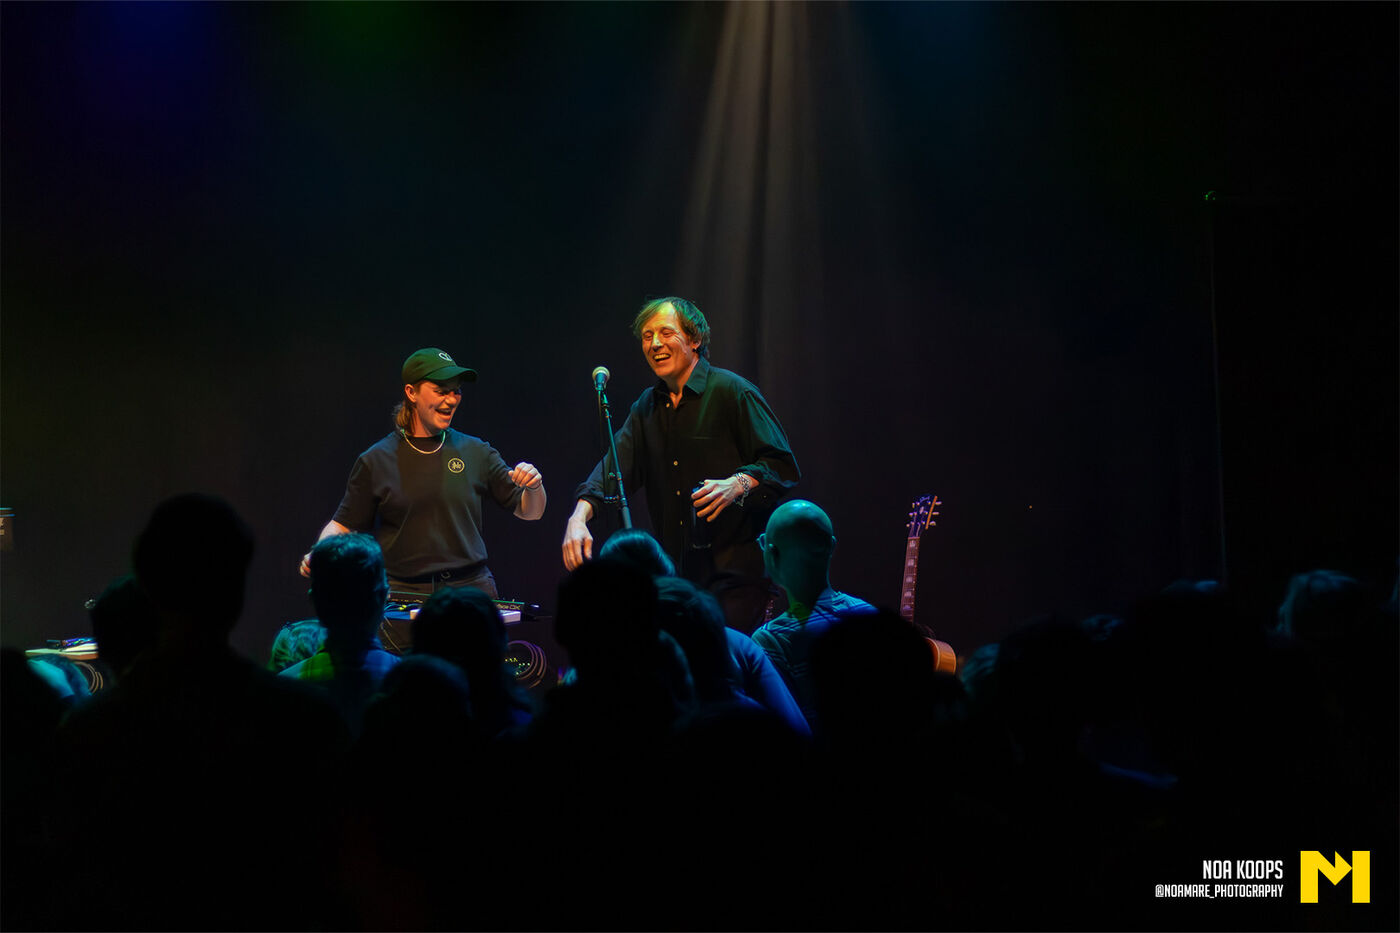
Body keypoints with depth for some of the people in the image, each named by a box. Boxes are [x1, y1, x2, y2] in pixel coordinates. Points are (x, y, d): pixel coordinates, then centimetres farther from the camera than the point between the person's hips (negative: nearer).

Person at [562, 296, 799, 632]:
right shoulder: (647, 407, 15)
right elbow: (613, 467, 3)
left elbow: (783, 466, -8)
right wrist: (579, 517, -14)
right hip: (677, 576, 6)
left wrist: (736, 486, -27)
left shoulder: (733, 393, -5)